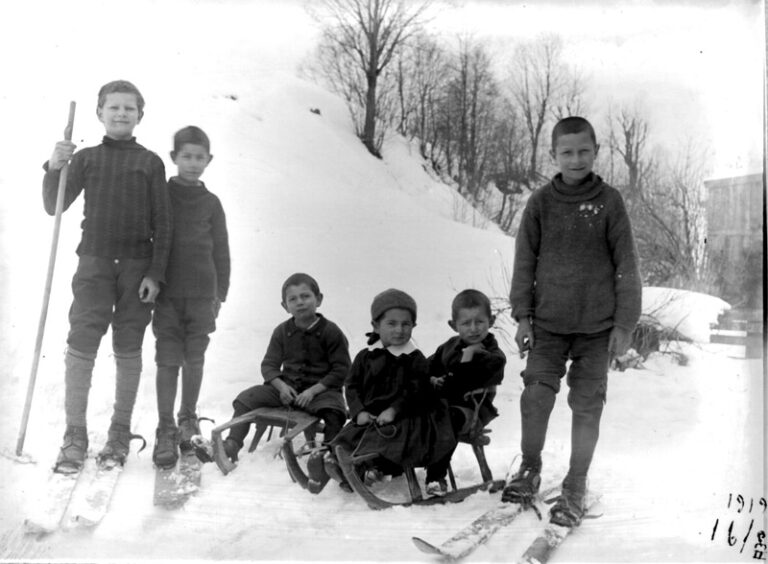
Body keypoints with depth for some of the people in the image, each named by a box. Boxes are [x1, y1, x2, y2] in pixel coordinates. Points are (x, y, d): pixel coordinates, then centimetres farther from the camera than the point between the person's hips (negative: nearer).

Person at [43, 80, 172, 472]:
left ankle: (120, 435, 14)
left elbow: (161, 223, 3)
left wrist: (155, 273, -5)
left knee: (128, 350, 4)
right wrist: (54, 169, -13)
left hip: (138, 267, 0)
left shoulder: (150, 163, 6)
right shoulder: (86, 158, 9)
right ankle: (74, 436, 1)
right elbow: (54, 207, 4)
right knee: (81, 346, -6)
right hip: (95, 263, 0)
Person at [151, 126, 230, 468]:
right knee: (168, 360, -2)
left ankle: (188, 421, 25)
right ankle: (165, 431, 4)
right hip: (167, 291, -1)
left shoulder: (210, 202, 7)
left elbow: (221, 250, 10)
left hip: (201, 293, 2)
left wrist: (220, 293, 7)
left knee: (194, 359, 8)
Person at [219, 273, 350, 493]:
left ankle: (326, 452, -25)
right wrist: (281, 386, -12)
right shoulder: (282, 331, 6)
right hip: (286, 386, 4)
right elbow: (269, 364, 9)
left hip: (321, 388, -4)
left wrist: (314, 390, -19)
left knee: (334, 412, -36)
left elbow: (341, 369, -8)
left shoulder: (331, 332, -7)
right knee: (247, 397, -10)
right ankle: (231, 444, -7)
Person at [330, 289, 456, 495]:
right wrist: (359, 411, -7)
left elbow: (415, 391, -6)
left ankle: (377, 465, -46)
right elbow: (351, 386, 9)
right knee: (350, 435, -14)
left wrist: (394, 410, -18)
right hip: (368, 416, 5)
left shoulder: (416, 359, 0)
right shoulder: (365, 356, 10)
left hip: (401, 417, -5)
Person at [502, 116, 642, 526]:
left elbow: (626, 265, 1)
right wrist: (522, 314, 1)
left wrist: (625, 323, -2)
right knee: (536, 395, -6)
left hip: (597, 326, -1)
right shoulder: (541, 203, 2)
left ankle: (575, 489, 19)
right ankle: (530, 467, 19)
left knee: (587, 407, 4)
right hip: (548, 323, 1)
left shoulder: (609, 202, -1)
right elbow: (524, 261, 6)